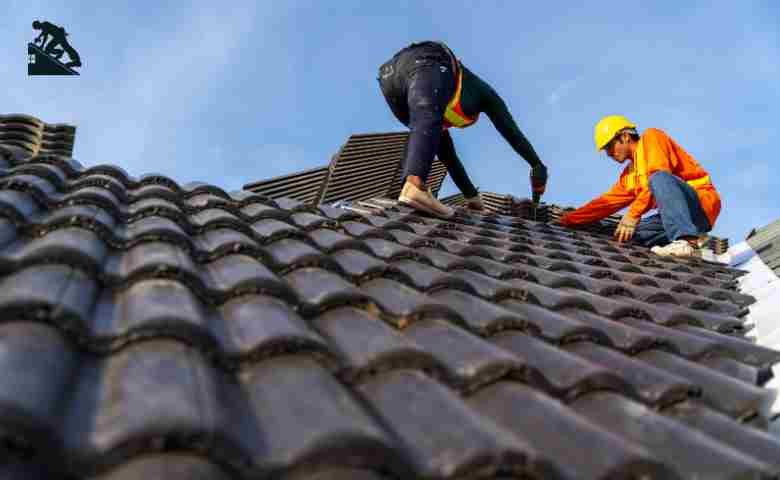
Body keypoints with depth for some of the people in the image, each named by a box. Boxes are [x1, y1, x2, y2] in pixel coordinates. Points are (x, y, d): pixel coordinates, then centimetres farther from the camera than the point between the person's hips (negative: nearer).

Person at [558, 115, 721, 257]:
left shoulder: (651, 137, -1)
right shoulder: (628, 175, 21)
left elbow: (659, 175, -17)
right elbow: (607, 202, 21)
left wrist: (633, 213, -22)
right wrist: (568, 219, 16)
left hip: (702, 203, -8)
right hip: (680, 215, 8)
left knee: (659, 178, -32)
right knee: (628, 232, -4)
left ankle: (689, 241, -40)